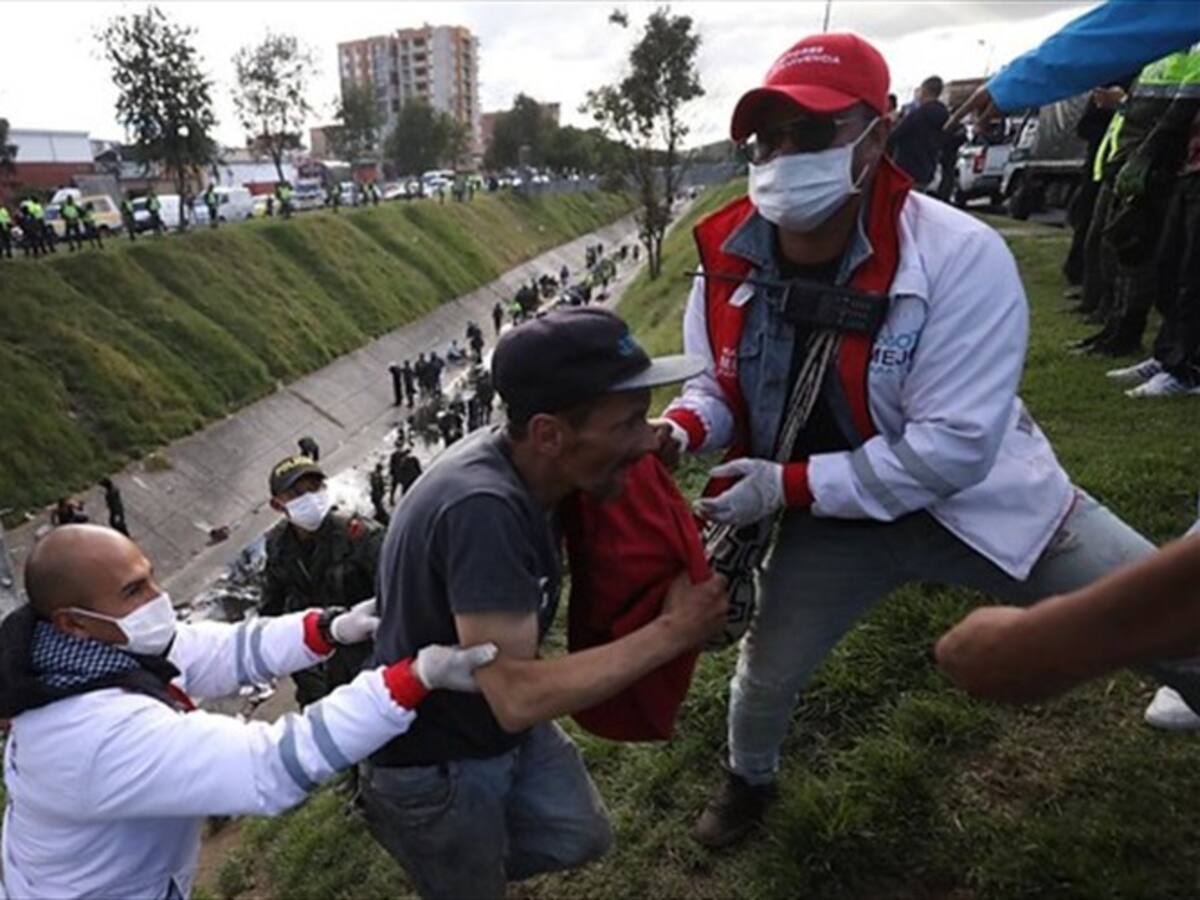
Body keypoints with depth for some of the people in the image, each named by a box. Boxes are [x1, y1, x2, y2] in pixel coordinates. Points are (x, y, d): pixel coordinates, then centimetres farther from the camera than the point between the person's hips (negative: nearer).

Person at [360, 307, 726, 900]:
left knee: (581, 838, 21)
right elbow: (517, 698, -37)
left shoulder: (529, 466, -12)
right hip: (432, 764, -7)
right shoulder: (482, 508, -39)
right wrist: (670, 633, -29)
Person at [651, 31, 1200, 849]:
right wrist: (682, 430, -24)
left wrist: (785, 485, -29)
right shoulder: (729, 259, -14)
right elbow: (721, 387, 0)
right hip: (833, 520, 3)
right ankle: (750, 783, 50)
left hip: (984, 500, -2)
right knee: (767, 673, 13)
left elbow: (952, 448, -29)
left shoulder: (960, 255, -28)